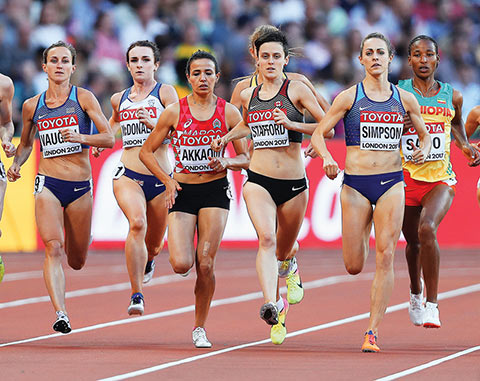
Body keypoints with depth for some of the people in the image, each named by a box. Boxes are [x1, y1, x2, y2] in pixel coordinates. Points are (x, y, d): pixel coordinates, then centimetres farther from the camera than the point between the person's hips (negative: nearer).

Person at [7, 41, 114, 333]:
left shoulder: (84, 98, -1)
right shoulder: (32, 106, 7)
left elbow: (109, 138, -6)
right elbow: (26, 143, 22)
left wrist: (80, 137, -23)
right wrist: (16, 165, 2)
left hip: (81, 186, 0)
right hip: (48, 185, 0)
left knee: (77, 262, 12)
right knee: (53, 249, -21)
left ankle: (78, 239, 50)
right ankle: (61, 314, -27)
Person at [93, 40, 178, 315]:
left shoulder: (165, 92, -1)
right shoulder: (120, 99, 11)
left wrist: (153, 123, -28)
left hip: (161, 178, -1)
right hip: (128, 175, 1)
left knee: (154, 245, 12)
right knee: (137, 223, -29)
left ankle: (148, 261, 54)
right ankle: (137, 296, -28)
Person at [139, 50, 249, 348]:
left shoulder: (229, 113, 1)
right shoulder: (174, 112, -1)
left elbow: (246, 158, 8)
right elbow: (147, 152, 6)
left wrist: (227, 162, -14)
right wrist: (168, 180, -8)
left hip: (215, 190, 0)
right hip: (182, 192, 0)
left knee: (205, 264, -7)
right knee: (181, 264, -16)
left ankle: (200, 328, 11)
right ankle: (187, 258, 23)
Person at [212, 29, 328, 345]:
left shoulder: (296, 89, -4)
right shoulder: (248, 95, 8)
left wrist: (292, 124, -19)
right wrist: (227, 138, 14)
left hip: (294, 183, -1)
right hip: (259, 180, 1)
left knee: (284, 248, 16)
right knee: (266, 238, -24)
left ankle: (289, 266, 54)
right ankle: (273, 304, -36)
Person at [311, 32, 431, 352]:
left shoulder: (404, 99, 6)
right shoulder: (349, 97, 0)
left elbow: (424, 134, 18)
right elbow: (318, 134, 1)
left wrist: (424, 150, -4)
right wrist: (327, 158, -19)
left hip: (391, 182, 1)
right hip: (355, 184, -1)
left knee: (385, 258, -10)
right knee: (354, 267, 2)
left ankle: (373, 331, -6)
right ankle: (362, 234, 41)